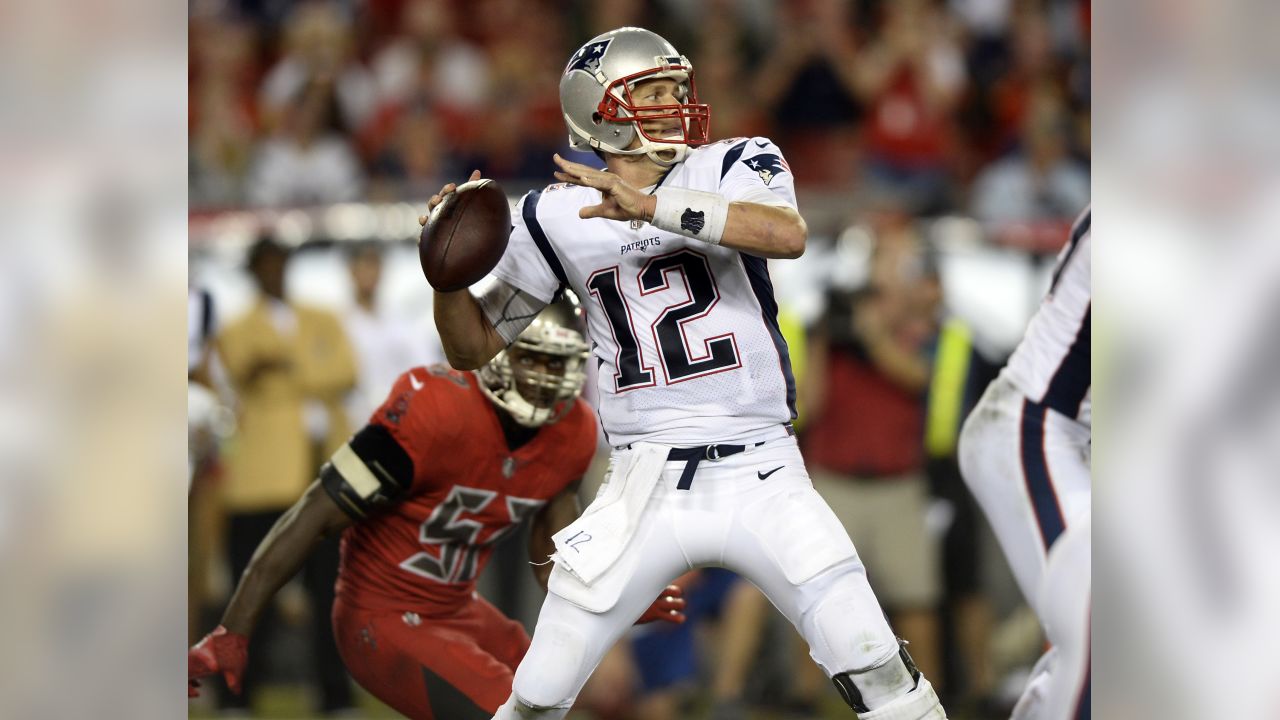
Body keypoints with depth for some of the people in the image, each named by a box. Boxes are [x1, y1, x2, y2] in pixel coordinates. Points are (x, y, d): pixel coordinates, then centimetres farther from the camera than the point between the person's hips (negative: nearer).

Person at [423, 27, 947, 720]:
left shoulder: (735, 167, 0)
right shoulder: (556, 218, 5)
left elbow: (787, 234, -24)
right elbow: (473, 348, 13)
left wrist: (650, 205, -31)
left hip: (760, 477, -1)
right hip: (643, 490, 1)